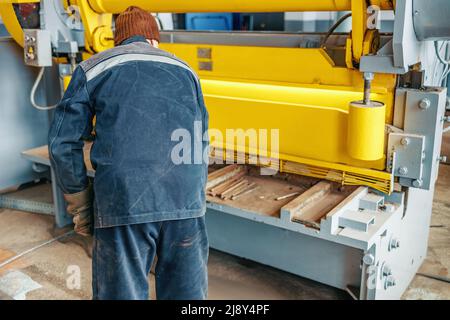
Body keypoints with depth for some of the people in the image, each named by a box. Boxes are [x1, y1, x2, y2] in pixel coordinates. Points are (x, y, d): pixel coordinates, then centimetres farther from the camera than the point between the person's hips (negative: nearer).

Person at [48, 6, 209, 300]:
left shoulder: (92, 69, 13)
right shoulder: (184, 70, 21)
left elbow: (63, 144, 7)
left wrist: (80, 204, 17)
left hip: (123, 201, -2)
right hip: (186, 201, 3)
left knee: (123, 292, 13)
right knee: (187, 291, 17)